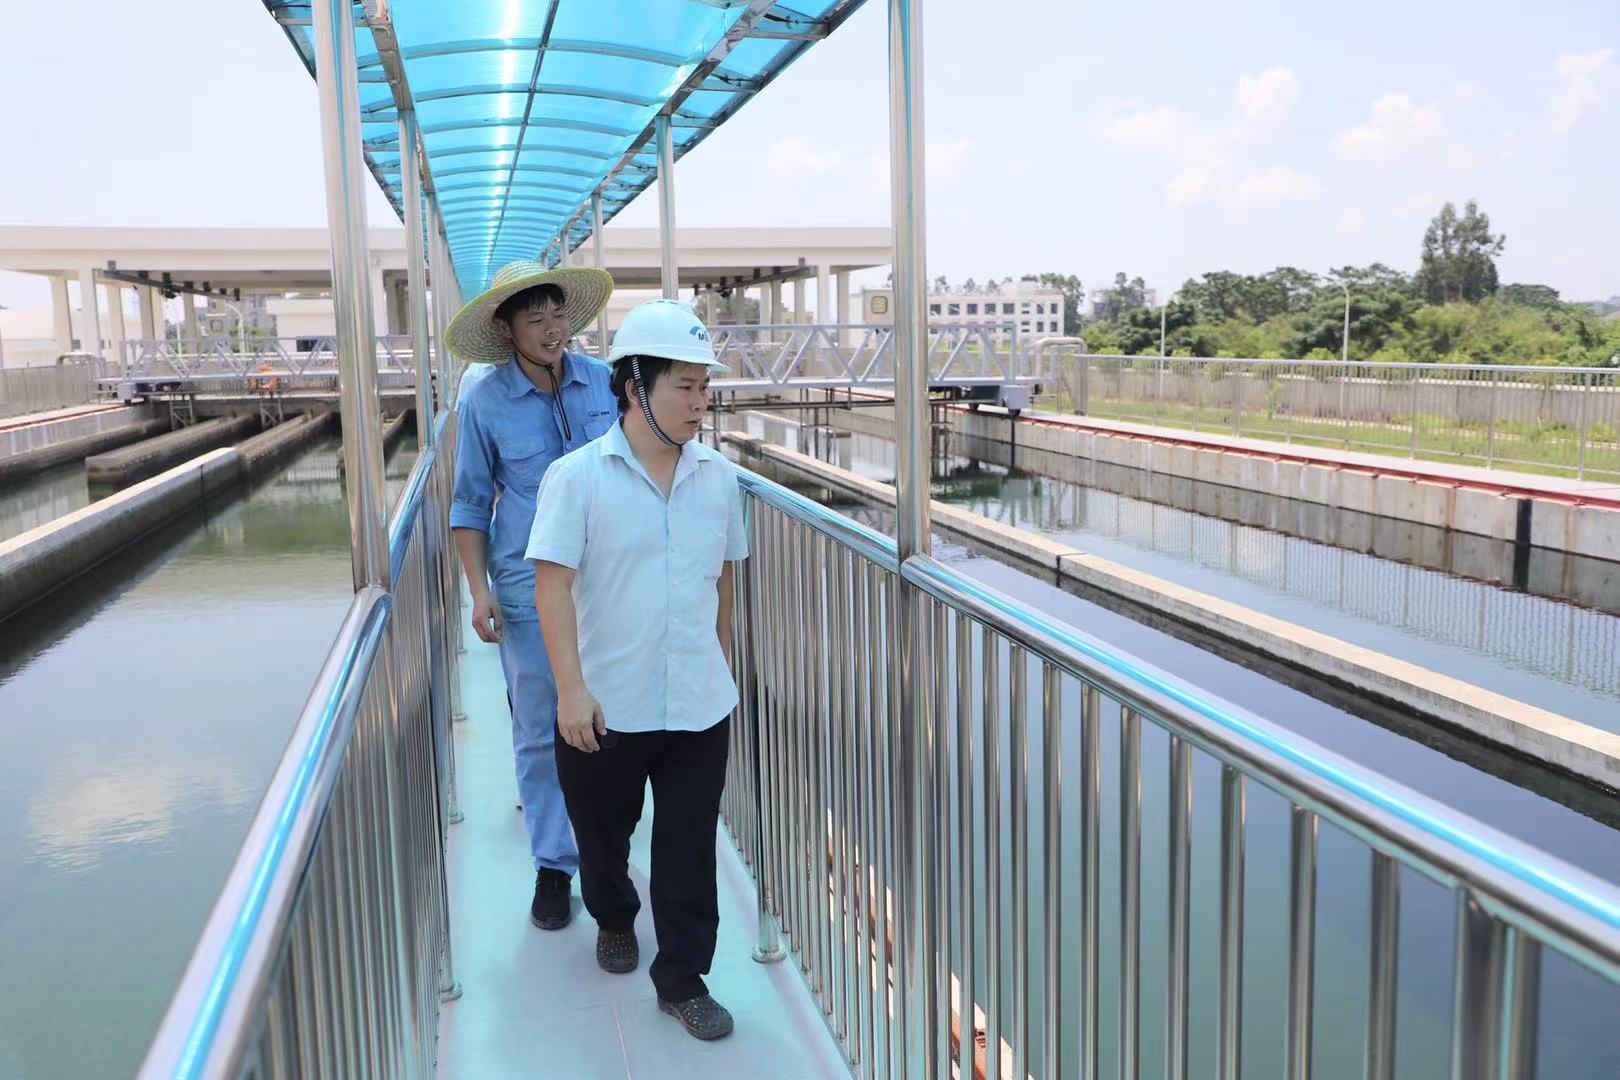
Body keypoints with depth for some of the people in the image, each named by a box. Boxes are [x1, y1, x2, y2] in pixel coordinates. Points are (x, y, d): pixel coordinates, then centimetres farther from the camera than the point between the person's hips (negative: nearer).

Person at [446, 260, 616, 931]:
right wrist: (479, 590, -7)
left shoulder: (603, 384, 1)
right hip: (529, 589, -2)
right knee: (541, 731, 5)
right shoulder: (483, 404, -5)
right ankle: (553, 864, 20)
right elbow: (470, 505, 1)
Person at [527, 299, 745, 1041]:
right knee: (603, 834, 19)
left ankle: (683, 980, 23)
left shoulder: (718, 477, 1)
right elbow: (553, 587, -13)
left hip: (699, 705, 2)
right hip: (605, 706, -2)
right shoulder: (577, 477, -10)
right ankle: (613, 919, 48)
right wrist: (571, 689, -19)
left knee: (689, 853, 7)